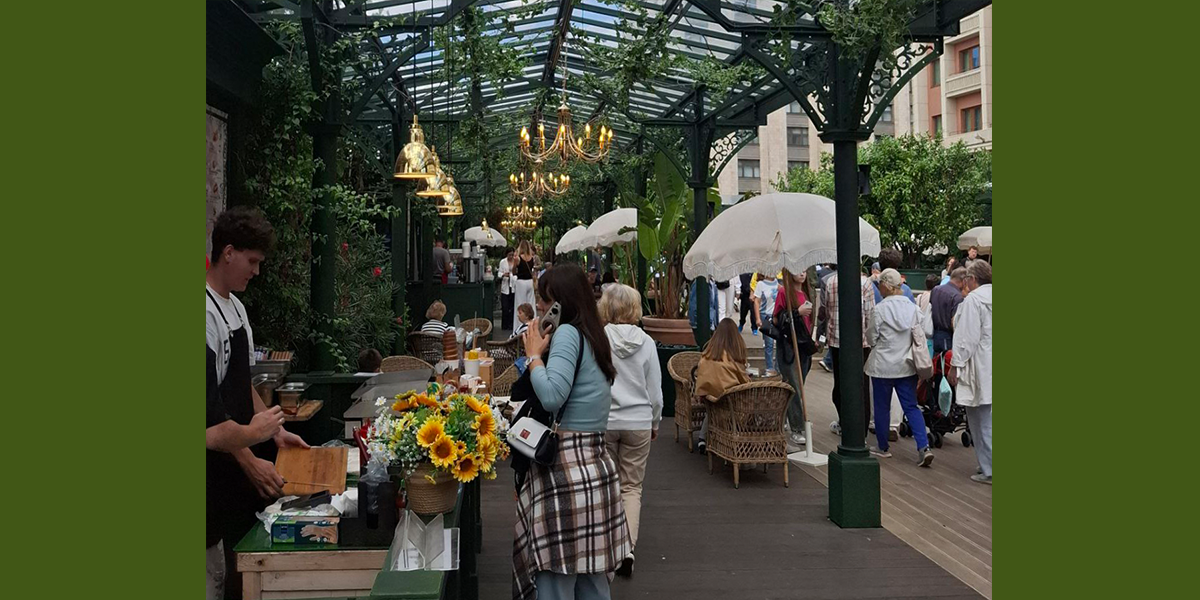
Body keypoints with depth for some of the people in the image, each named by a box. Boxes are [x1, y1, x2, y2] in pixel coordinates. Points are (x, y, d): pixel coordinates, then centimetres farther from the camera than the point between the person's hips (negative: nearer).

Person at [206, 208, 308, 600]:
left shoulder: (235, 306, 11)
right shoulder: (207, 313, -18)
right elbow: (210, 405, -21)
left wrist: (275, 431, 11)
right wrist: (250, 459, -19)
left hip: (244, 456, 9)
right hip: (218, 461, -9)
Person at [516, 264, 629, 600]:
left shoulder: (567, 333, -10)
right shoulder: (594, 337, 18)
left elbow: (551, 396, -21)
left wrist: (534, 355, -8)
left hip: (565, 468, -9)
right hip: (597, 462, 10)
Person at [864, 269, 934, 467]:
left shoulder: (880, 309, -16)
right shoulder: (913, 307, -2)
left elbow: (871, 338, -6)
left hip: (883, 366, -4)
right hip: (907, 366, 4)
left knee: (882, 407, 10)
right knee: (911, 406, 8)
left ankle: (882, 448, 22)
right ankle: (924, 447, -5)